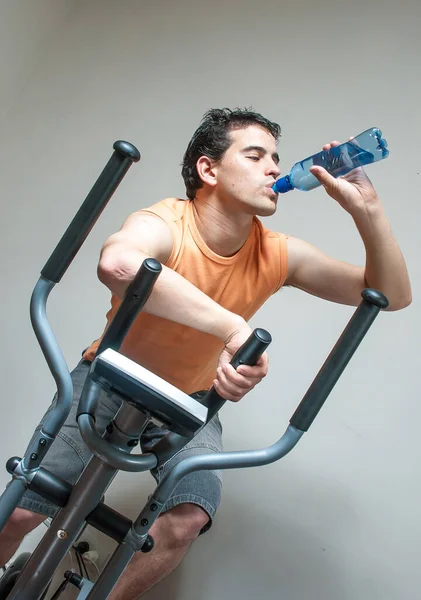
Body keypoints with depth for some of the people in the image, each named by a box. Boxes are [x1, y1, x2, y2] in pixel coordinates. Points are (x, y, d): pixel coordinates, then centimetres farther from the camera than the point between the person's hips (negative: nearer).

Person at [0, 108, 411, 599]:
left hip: (189, 402, 3)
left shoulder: (278, 255, -14)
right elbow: (118, 264, -52)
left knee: (188, 520, -21)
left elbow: (392, 295, -13)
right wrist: (234, 328, -54)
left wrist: (366, 209, -27)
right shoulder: (164, 225, -27)